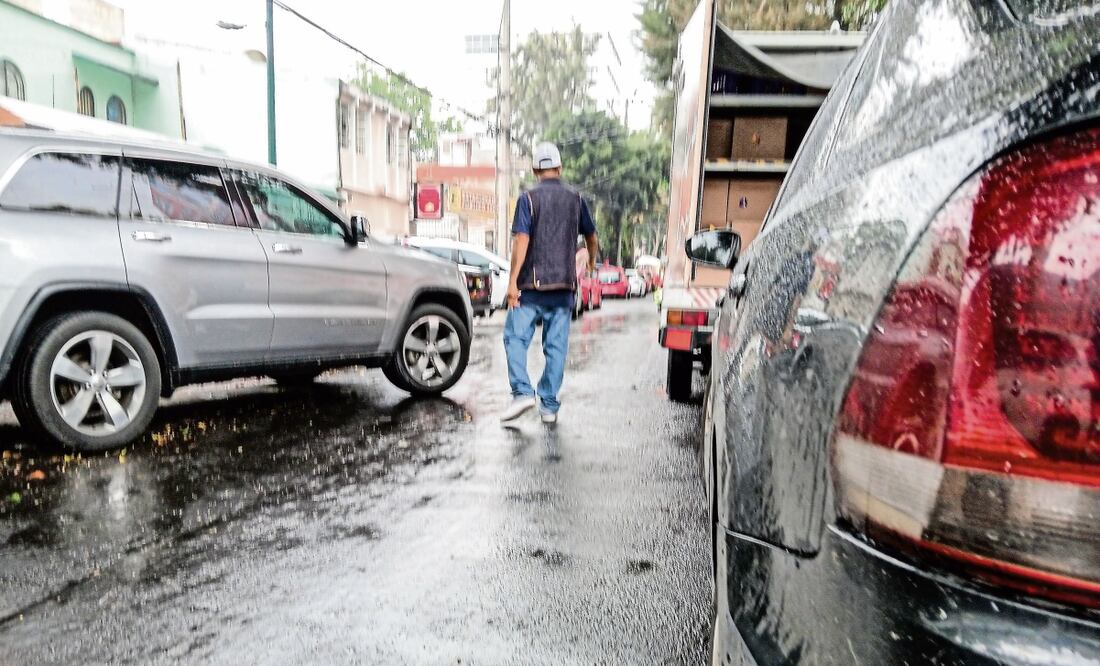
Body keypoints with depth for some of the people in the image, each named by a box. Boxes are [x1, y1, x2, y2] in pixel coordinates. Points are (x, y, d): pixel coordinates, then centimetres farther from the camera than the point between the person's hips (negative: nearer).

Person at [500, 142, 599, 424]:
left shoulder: (528, 198, -3)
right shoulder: (575, 198, 8)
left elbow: (522, 240, -13)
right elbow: (591, 236, 20)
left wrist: (513, 280, -12)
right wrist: (592, 260, 39)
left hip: (532, 283, -3)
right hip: (564, 284, 3)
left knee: (515, 337, 7)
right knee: (556, 345, 6)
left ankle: (522, 392, -6)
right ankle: (549, 405, 11)